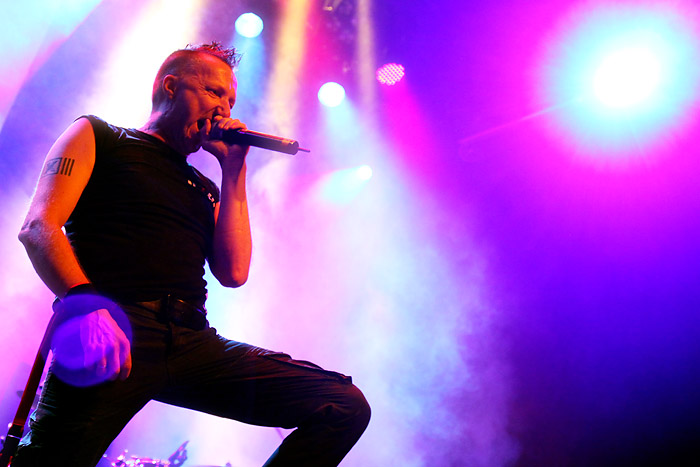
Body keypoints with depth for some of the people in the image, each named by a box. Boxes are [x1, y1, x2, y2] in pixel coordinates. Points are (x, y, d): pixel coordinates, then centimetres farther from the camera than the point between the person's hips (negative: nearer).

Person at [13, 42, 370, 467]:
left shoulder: (203, 188, 26)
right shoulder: (97, 137, 15)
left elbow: (233, 272, 9)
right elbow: (38, 227, 0)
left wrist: (233, 170, 14)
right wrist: (85, 303, -19)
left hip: (192, 344, 4)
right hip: (114, 336, -4)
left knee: (345, 406, -7)